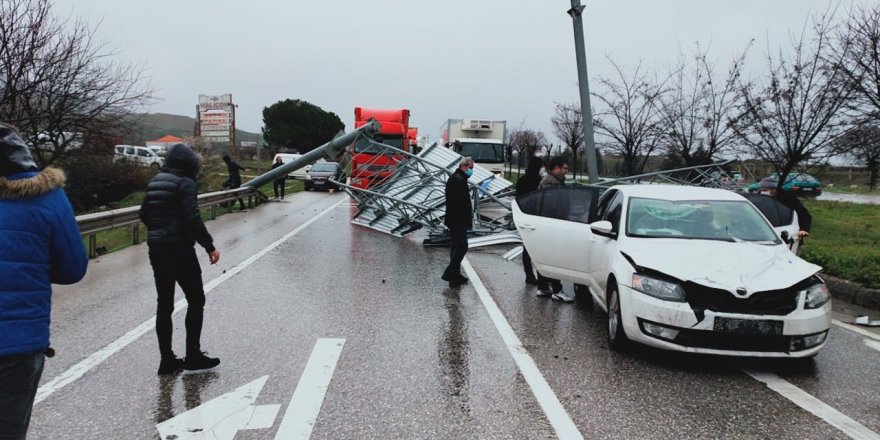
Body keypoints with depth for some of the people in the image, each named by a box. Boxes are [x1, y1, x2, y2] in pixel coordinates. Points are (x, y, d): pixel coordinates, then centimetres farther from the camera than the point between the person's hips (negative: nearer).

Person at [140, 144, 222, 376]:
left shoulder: (154, 183, 12)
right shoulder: (184, 183, -12)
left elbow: (144, 215, 17)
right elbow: (193, 219, -20)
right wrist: (210, 247, -16)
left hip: (157, 250, 7)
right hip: (180, 250, -7)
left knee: (164, 304, 11)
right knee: (196, 301, 5)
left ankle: (167, 359, 14)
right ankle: (193, 356, 7)